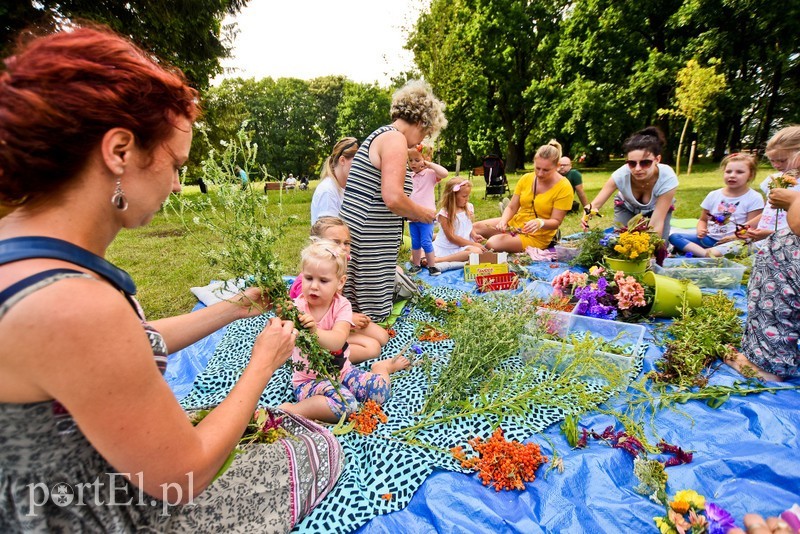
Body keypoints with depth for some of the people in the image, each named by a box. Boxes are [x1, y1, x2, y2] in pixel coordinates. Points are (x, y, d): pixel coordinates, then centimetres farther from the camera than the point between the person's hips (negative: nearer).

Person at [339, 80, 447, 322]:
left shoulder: (378, 136, 20)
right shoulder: (395, 138, -10)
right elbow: (393, 198, -23)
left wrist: (411, 213, 18)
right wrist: (423, 213, -5)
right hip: (370, 244, -10)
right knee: (372, 315, -1)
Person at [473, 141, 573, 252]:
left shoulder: (564, 188, -15)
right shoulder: (526, 178, -2)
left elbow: (556, 222, -15)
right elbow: (511, 208, -1)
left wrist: (540, 223, -36)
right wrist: (503, 221, -22)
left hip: (536, 236, -5)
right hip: (514, 223, 5)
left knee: (492, 244, -25)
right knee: (475, 227, -6)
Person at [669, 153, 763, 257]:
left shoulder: (754, 198, 0)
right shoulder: (714, 195, 10)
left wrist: (735, 237, -24)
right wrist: (700, 230, -6)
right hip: (710, 238, 4)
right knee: (674, 237, -21)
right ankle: (706, 253, -38)